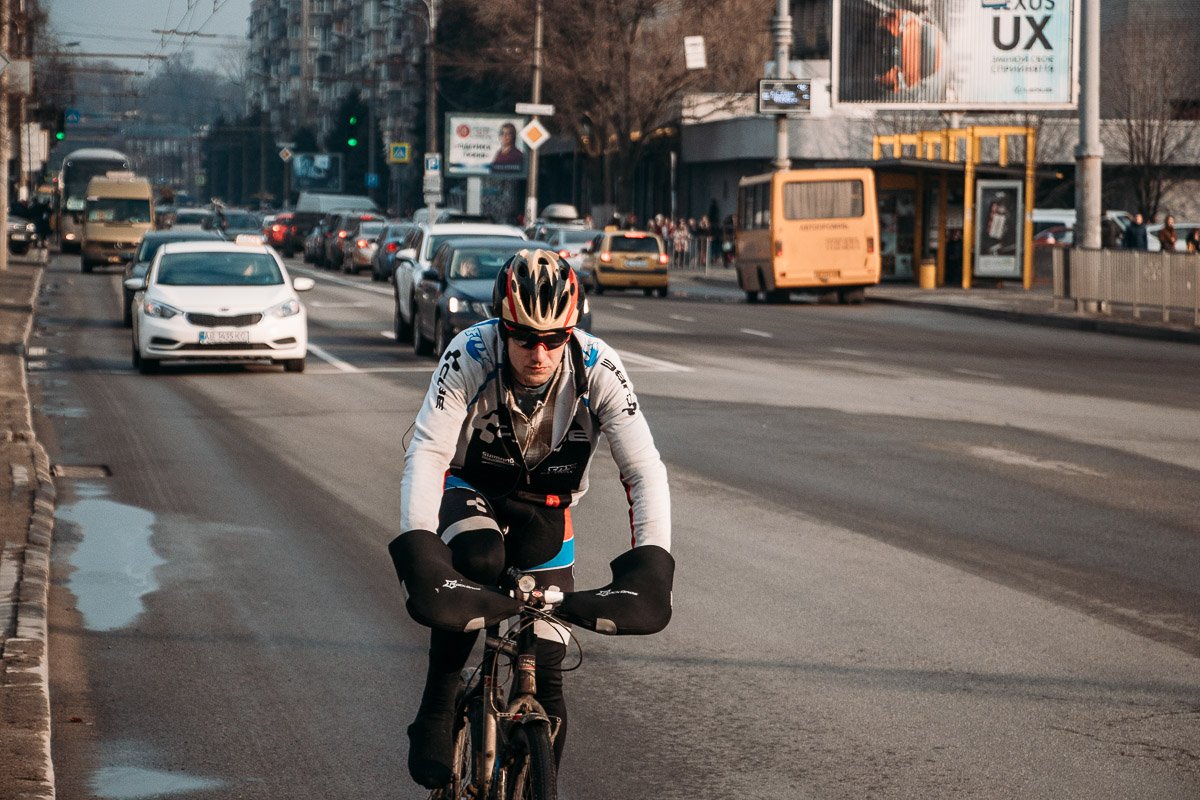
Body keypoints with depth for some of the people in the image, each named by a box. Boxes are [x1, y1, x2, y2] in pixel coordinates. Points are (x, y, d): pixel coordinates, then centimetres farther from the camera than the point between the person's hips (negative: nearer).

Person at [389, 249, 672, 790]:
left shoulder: (598, 369, -27)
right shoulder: (469, 356, -30)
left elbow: (644, 470, -29)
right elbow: (426, 453, -35)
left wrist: (651, 562, -43)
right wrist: (417, 552, -49)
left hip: (543, 505, 2)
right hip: (471, 488, -1)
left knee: (546, 675, -6)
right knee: (477, 560, -36)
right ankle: (436, 713, -18)